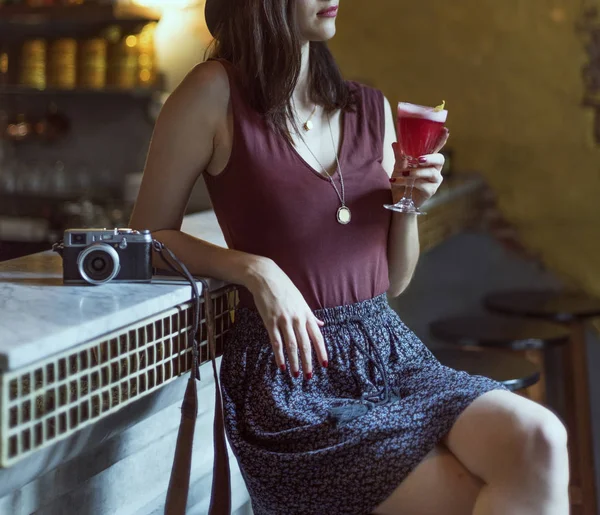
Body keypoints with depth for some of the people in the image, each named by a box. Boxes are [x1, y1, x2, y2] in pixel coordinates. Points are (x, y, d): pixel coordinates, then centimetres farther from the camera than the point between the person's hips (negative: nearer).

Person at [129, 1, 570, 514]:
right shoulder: (216, 92, -4)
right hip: (293, 380, -5)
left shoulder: (371, 107, 11)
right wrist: (256, 270, -13)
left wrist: (410, 201, -2)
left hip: (390, 354, 5)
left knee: (539, 439, -24)